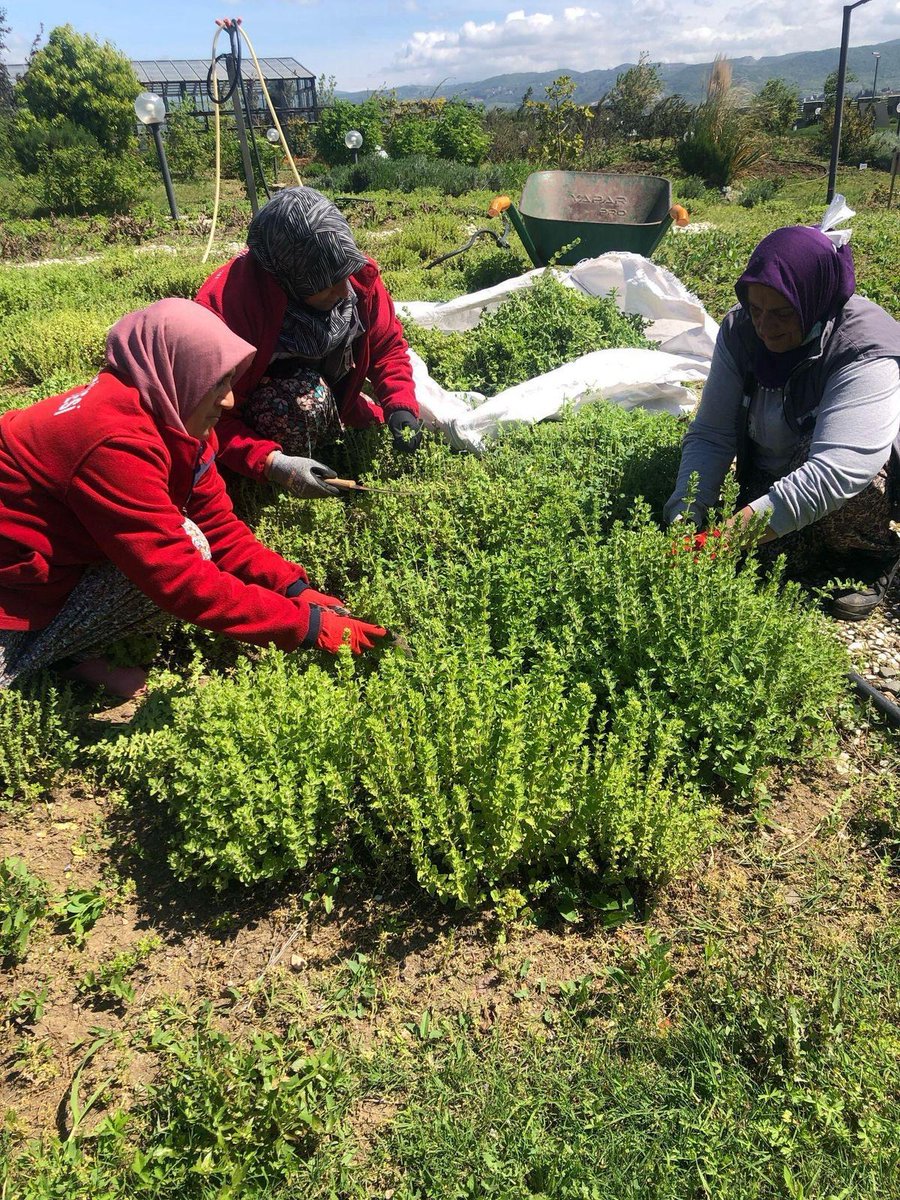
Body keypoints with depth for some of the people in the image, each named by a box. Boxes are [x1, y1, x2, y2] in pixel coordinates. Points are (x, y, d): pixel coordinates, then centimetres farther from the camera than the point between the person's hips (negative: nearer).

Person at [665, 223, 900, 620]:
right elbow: (711, 435, -13)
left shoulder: (868, 350, -29)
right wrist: (684, 517, -30)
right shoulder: (740, 330, -13)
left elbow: (836, 471, -41)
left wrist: (734, 533, -50)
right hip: (770, 484, 5)